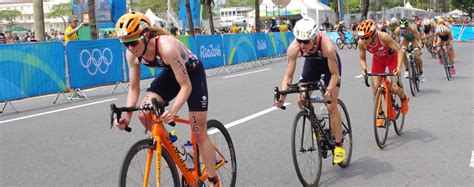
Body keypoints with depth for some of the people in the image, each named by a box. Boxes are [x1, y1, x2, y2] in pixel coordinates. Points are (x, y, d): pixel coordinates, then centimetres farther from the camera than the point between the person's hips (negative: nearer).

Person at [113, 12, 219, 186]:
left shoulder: (167, 47, -39)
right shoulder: (132, 53, -20)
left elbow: (186, 86, -34)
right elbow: (134, 88, -10)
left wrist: (173, 111, -49)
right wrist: (127, 115, -24)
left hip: (193, 73, -5)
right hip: (170, 73, 6)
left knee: (199, 134, -3)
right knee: (144, 114, -18)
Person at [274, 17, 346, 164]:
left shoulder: (327, 46, -41)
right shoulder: (293, 48, -33)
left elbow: (335, 74, -31)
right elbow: (289, 75, -26)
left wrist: (329, 91, -48)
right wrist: (282, 96, -40)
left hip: (329, 63, -3)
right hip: (311, 62, 4)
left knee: (332, 107, -10)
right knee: (301, 101, -9)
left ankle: (339, 146, 4)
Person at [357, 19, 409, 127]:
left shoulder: (383, 37, -37)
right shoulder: (362, 43, -26)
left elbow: (399, 50, -30)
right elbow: (362, 58, -11)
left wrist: (398, 67, -41)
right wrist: (364, 69, -31)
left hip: (392, 58, -3)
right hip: (378, 60, 4)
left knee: (394, 88, -13)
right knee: (375, 88, -7)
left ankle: (404, 99, 23)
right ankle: (380, 115, 8)